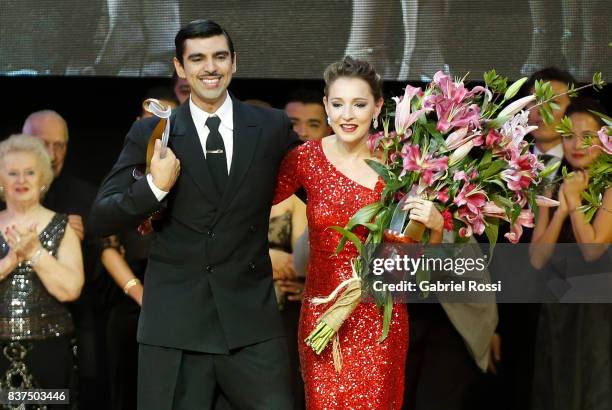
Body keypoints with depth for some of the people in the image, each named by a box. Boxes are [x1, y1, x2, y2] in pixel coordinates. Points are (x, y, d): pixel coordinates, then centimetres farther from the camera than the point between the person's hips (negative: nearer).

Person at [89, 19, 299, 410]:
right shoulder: (150, 134, 2)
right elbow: (101, 220, 0)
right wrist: (156, 186, -16)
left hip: (251, 319, 1)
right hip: (174, 323, 0)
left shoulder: (273, 127, 5)